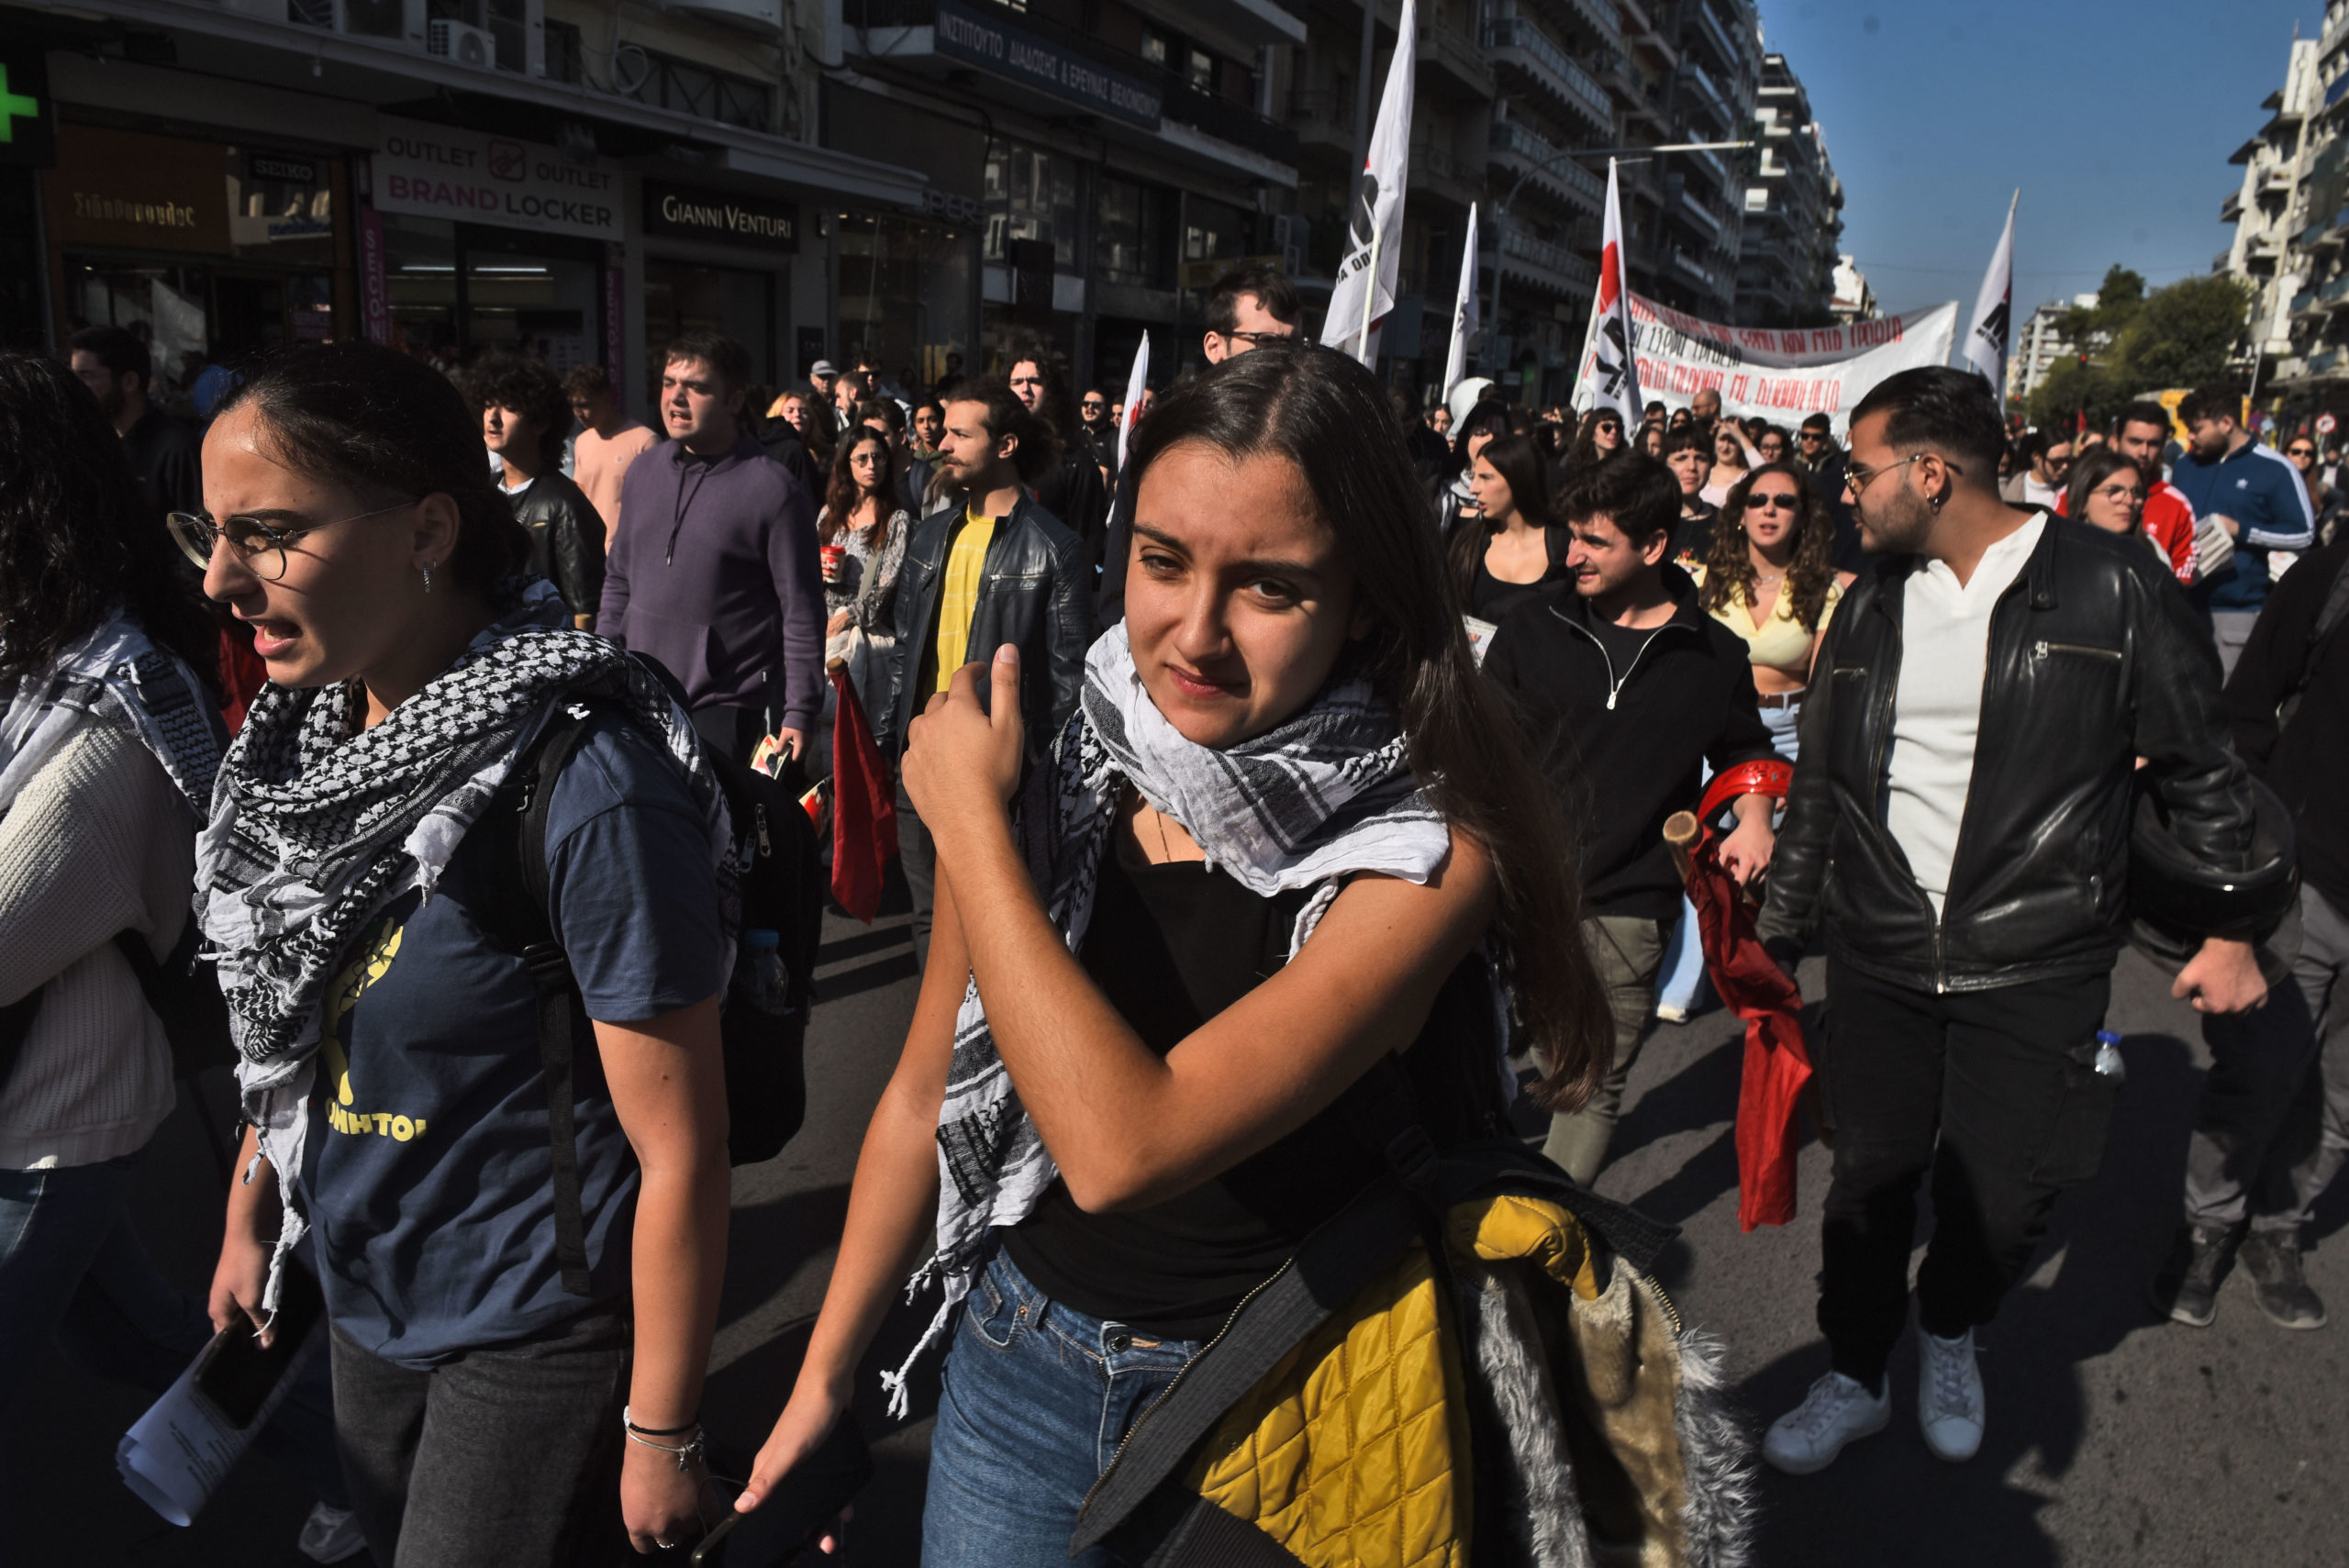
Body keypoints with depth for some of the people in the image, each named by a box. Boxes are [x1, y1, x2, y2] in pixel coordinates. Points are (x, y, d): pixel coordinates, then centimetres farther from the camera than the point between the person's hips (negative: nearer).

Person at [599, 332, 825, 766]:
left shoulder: (774, 491, -10)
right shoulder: (645, 471, 8)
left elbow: (801, 614, -9)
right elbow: (618, 579, 17)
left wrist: (799, 713, -10)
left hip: (725, 709, -5)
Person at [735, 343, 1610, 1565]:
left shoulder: (1422, 854, -24)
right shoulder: (1049, 777, -11)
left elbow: (1121, 1149, -33)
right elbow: (927, 1093, 1)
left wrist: (967, 820, -26)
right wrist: (823, 1378, 6)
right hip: (1021, 1359, 3)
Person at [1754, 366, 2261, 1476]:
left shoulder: (2113, 587, -7)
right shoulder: (1871, 603, 7)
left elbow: (2200, 773, 1)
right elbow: (1819, 781, 13)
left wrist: (2228, 925, 2)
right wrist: (1779, 930, 15)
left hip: (2036, 969, -3)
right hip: (1880, 959, 4)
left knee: (2001, 1203, 4)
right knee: (1869, 1180, 10)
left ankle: (1950, 1334, 37)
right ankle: (1854, 1377, 31)